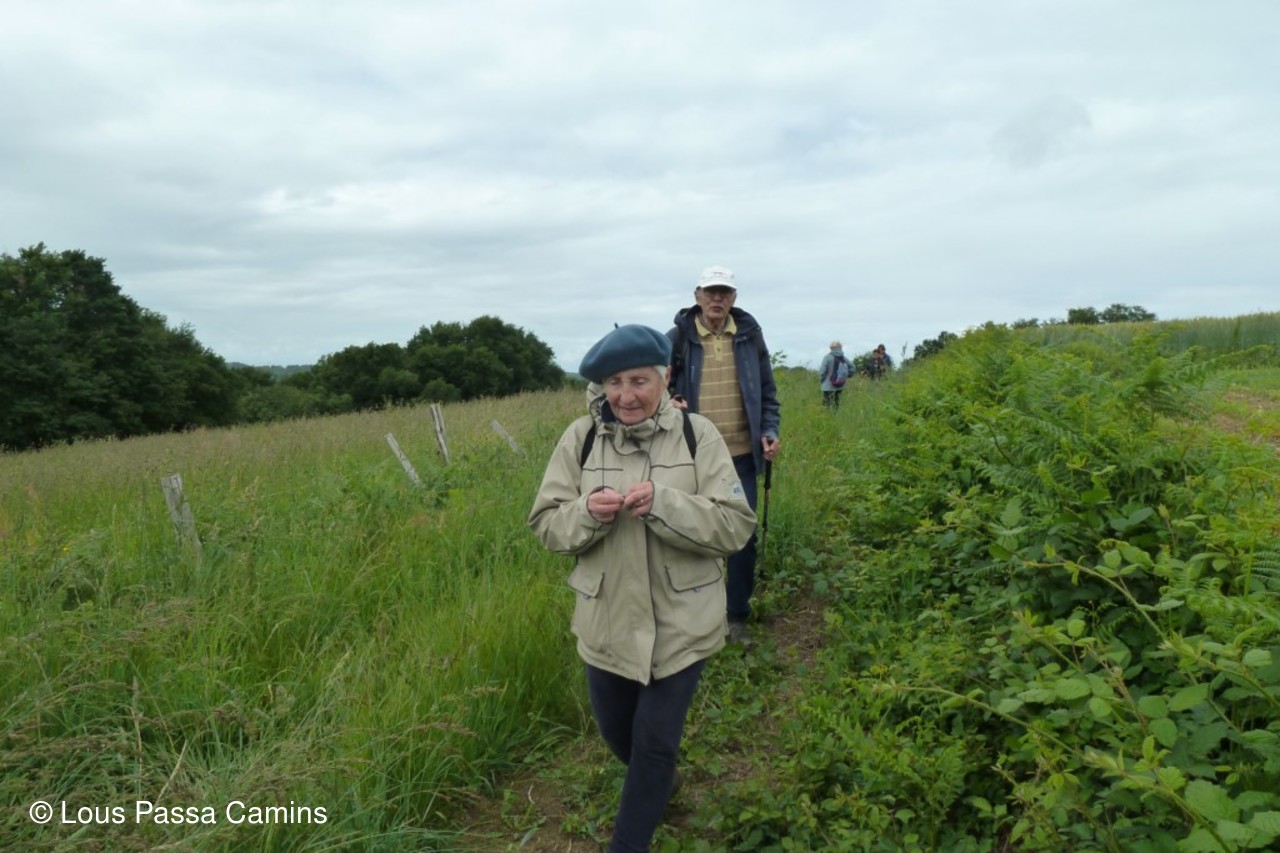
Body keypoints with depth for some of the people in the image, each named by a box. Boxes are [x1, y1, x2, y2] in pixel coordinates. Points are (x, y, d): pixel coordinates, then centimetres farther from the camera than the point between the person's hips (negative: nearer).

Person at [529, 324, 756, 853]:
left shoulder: (697, 435, -11)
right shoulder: (581, 437, -6)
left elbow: (736, 527, -14)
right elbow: (545, 525, -2)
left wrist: (665, 504, -29)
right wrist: (585, 512, -24)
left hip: (680, 626, -3)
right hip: (607, 624, 3)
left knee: (657, 743, 8)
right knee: (616, 732, 22)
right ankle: (656, 785, 57)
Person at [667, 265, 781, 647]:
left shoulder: (749, 334, 4)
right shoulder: (678, 337, -2)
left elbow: (767, 390, 10)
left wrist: (770, 432, -1)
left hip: (740, 454, 2)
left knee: (743, 536, 8)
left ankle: (738, 617, 23)